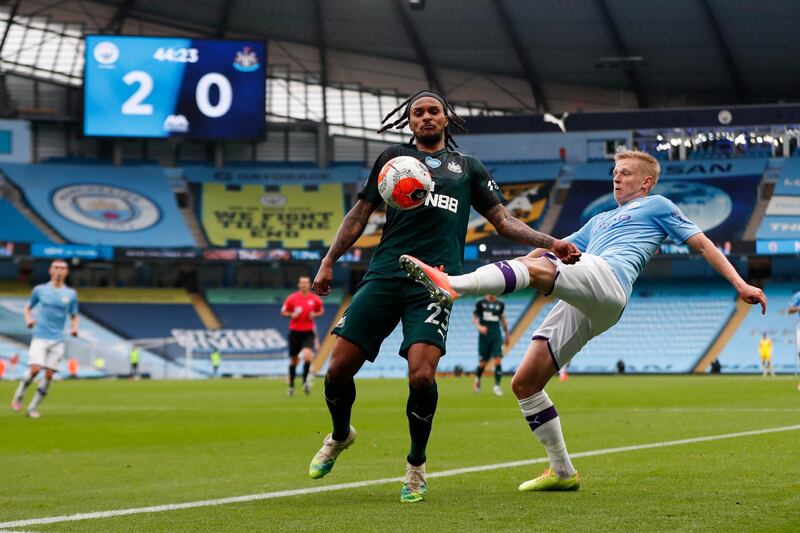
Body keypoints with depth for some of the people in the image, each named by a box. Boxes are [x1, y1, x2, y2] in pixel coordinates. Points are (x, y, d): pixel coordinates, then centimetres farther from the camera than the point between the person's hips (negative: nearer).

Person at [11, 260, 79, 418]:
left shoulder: (71, 294, 7)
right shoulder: (40, 290, 4)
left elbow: (74, 316, 17)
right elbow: (28, 307, 16)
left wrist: (74, 327, -4)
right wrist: (28, 319, -5)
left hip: (57, 340, 2)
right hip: (40, 337, -2)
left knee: (49, 375, -4)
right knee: (34, 369, -18)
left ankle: (33, 407, 7)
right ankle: (18, 396, 6)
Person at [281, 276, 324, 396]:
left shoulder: (315, 299, 1)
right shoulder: (292, 298, -2)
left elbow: (321, 311, 16)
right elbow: (283, 312, 8)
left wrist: (314, 314, -5)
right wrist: (291, 315, -13)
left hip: (308, 332, 0)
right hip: (295, 332, 0)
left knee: (308, 354, -24)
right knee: (294, 360, 8)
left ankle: (305, 381, -10)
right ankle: (291, 385, 24)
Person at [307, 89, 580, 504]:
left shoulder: (468, 168, 19)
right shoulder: (393, 158, 18)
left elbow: (503, 221, 19)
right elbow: (360, 214, 21)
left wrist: (551, 244, 6)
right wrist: (328, 262, 13)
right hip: (384, 277, 1)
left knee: (422, 376, -20)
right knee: (339, 368, -6)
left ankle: (415, 466, 5)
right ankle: (340, 435, 28)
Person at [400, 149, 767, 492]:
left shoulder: (657, 206, 22)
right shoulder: (601, 221, 41)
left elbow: (702, 244, 18)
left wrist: (740, 284, 7)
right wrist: (496, 271, 31)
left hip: (608, 278, -8)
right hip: (578, 309, 8)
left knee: (536, 268, -34)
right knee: (524, 382, 0)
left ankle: (451, 286, -57)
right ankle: (562, 472, 6)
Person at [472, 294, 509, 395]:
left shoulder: (500, 304, 8)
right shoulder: (480, 303, -1)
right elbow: (474, 317, -1)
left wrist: (506, 335, 21)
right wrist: (479, 326, -21)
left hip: (496, 335, 2)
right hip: (484, 335, -2)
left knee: (498, 360, -11)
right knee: (483, 362, 5)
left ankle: (497, 386, -8)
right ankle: (477, 379, 36)